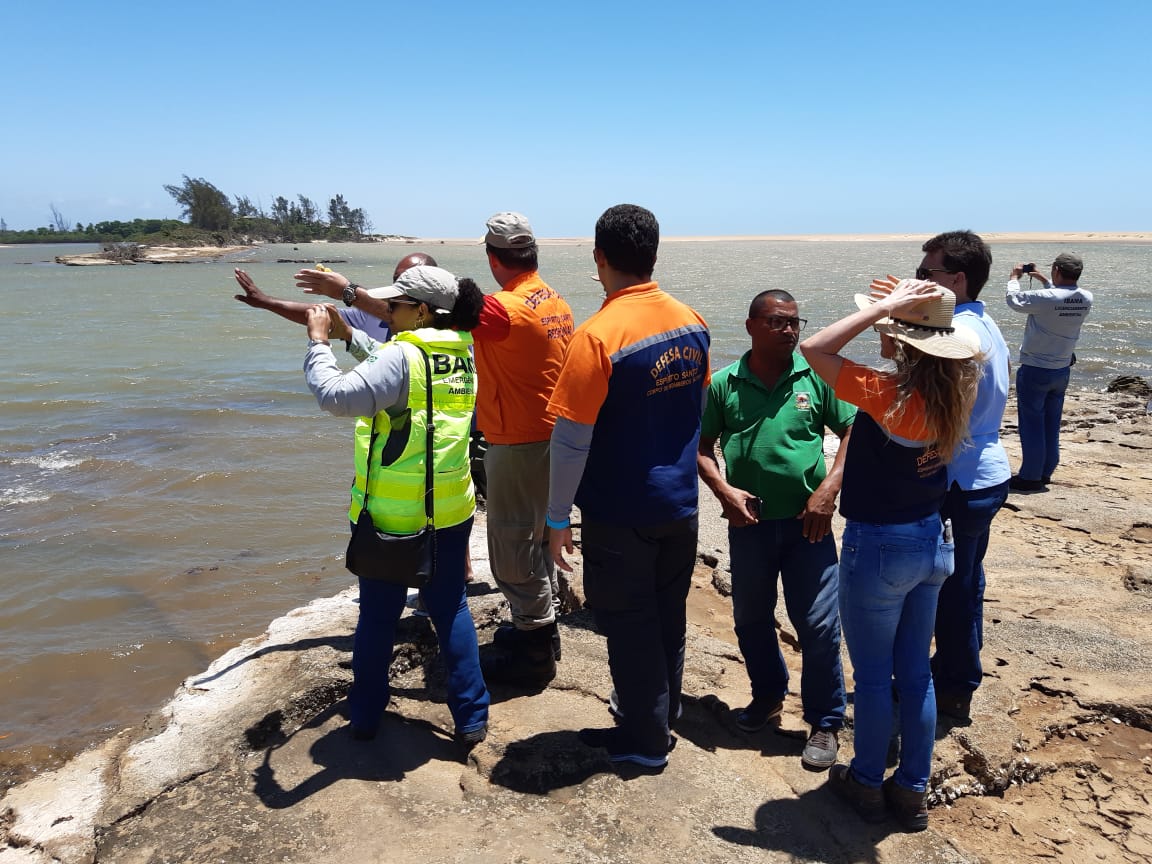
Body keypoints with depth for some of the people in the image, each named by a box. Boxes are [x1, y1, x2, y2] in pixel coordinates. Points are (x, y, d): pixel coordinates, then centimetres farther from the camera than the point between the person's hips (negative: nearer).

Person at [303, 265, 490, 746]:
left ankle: (365, 716, 29)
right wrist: (348, 335, 19)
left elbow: (337, 396, -26)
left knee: (377, 617, 12)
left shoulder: (404, 355, -18)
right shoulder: (462, 356, 5)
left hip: (391, 514, -5)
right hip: (451, 510, 6)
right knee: (451, 610, 15)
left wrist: (318, 343, -13)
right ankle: (471, 719, 19)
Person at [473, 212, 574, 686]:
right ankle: (541, 629, 36)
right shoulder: (557, 304, 7)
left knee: (513, 546, 3)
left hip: (517, 446, -9)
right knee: (534, 536, 21)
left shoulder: (503, 309, -21)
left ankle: (534, 652, 14)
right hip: (548, 437, 9)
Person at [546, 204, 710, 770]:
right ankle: (659, 711, 38)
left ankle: (646, 741, 24)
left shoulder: (598, 336, -22)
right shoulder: (692, 324, -1)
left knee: (629, 625, 10)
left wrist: (558, 515, -10)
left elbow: (570, 440, -19)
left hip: (619, 515, -6)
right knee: (668, 617, 20)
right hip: (680, 505, 7)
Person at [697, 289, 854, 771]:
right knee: (751, 619, 16)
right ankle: (768, 695, 40)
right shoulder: (725, 384, -1)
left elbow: (853, 432, 0)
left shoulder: (817, 377, -3)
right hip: (748, 523, 2)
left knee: (818, 625, 2)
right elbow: (702, 446, 5)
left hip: (807, 522, -2)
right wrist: (724, 491, -9)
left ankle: (825, 723, 21)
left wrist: (829, 488, -11)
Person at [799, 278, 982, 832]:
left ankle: (866, 784, 29)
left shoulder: (891, 396, -25)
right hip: (931, 542, 7)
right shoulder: (952, 391, -4)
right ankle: (912, 791, 32)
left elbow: (813, 348, -26)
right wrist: (900, 305, 0)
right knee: (916, 673, 18)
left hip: (878, 547, -7)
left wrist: (886, 305, -23)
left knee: (872, 676, 11)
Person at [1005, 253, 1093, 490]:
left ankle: (1030, 477, 6)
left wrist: (1015, 277, 11)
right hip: (1062, 370, 6)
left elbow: (1013, 299, -7)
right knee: (1051, 425, 15)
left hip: (1034, 370, -6)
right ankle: (1045, 472, 23)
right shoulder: (1086, 300, -5)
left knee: (1031, 424, 1)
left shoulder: (1045, 298, -24)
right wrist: (1043, 279, 23)